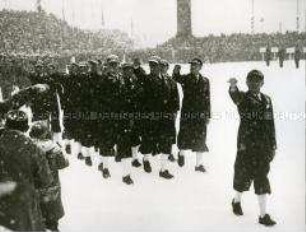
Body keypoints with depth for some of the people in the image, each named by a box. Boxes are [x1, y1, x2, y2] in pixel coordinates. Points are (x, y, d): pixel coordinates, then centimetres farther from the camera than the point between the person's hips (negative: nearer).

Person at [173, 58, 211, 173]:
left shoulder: (205, 81, 6)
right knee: (184, 136, 1)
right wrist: (176, 71, -40)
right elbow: (176, 78, -18)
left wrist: (207, 115, 3)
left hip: (201, 114, 2)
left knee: (200, 139, 8)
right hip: (187, 112, -2)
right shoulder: (185, 78, 2)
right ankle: (182, 154, 33)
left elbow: (207, 99, 6)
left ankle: (199, 164, 21)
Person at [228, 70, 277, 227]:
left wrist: (273, 146, 9)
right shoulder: (243, 98, -4)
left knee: (262, 179, 6)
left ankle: (263, 215, 14)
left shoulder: (266, 100, 9)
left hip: (263, 147, 4)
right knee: (243, 175, 10)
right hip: (246, 145, -3)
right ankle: (237, 201, 37)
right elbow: (235, 96, -30)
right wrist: (233, 86, -54)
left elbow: (270, 124, 11)